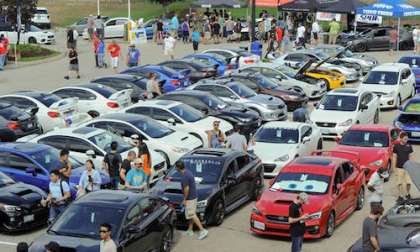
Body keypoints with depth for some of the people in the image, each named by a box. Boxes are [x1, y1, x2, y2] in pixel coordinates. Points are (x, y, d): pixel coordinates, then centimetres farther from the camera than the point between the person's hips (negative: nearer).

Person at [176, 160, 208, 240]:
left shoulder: (184, 176, -25)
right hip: (193, 196, 10)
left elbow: (186, 188, -24)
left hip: (189, 198, -10)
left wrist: (184, 199, -15)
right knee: (191, 214, 17)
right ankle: (190, 231, 26)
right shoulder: (188, 172, 6)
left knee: (192, 215, -5)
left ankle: (203, 230, -6)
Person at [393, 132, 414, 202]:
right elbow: (394, 157, 2)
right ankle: (400, 196, 15)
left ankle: (407, 194, 24)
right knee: (400, 183, 4)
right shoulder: (396, 146, -2)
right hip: (399, 168, -1)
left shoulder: (409, 146, 2)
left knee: (408, 182, 1)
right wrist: (394, 167, -2)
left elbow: (410, 156, 8)